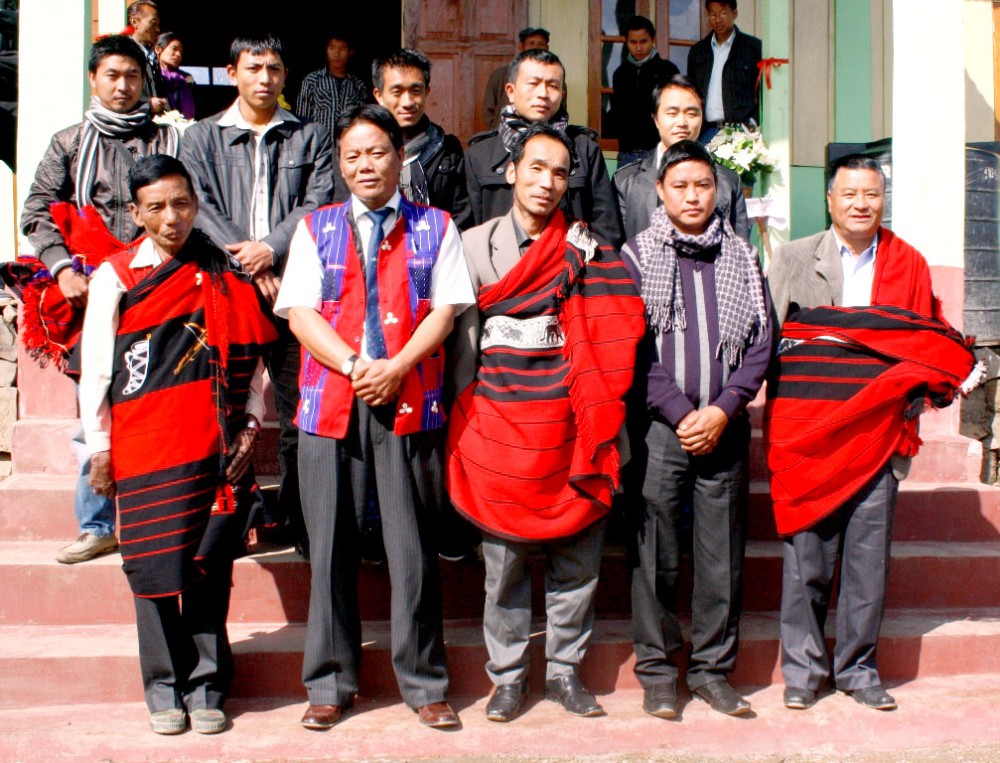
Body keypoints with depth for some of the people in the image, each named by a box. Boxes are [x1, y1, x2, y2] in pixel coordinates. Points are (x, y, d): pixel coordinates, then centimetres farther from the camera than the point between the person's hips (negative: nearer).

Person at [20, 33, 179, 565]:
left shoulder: (168, 140, 14)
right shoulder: (69, 143, 17)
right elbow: (37, 212, 10)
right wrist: (63, 268, -5)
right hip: (92, 295, 1)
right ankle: (97, 526, 7)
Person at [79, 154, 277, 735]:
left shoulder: (226, 275, 10)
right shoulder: (116, 277, 6)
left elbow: (252, 357, 11)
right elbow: (95, 367, 5)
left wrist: (250, 426, 2)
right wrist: (100, 448, 2)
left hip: (217, 448, 1)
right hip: (145, 449, -1)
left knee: (211, 568, 2)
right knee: (156, 567, 1)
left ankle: (206, 686, 14)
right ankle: (165, 687, 14)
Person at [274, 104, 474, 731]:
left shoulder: (435, 228, 12)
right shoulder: (316, 228, 14)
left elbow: (445, 309, 3)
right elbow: (300, 313, 4)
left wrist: (396, 366, -12)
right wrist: (353, 365, -11)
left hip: (411, 401, -1)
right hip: (331, 402, 1)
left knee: (414, 548, 0)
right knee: (332, 548, 4)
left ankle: (424, 684, 11)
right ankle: (331, 685, 15)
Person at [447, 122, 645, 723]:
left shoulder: (587, 250, 6)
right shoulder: (476, 244, 8)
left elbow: (608, 340, 2)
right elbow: (463, 338, 10)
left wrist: (602, 428, -5)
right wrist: (462, 419, 6)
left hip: (568, 426, 0)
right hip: (499, 421, 0)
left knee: (577, 559, 5)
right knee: (504, 559, 4)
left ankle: (566, 672, 19)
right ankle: (508, 677, 16)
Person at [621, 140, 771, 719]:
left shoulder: (742, 258, 11)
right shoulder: (637, 256, 4)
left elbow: (760, 343, 6)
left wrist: (722, 410, -7)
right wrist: (680, 413, -11)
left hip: (726, 427, 2)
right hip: (660, 426, -2)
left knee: (723, 554, 5)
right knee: (656, 552, -1)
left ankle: (712, 668, 16)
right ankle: (657, 670, 11)